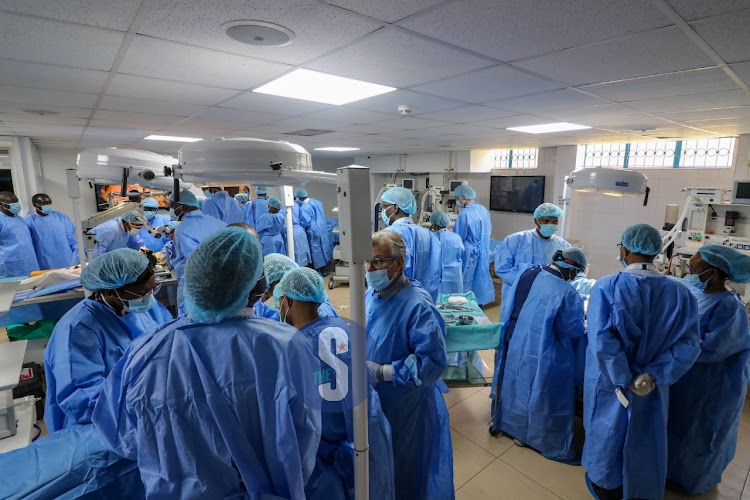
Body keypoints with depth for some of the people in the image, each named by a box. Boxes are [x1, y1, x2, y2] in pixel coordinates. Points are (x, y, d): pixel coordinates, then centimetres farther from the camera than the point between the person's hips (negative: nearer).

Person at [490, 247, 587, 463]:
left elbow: (507, 307, 5)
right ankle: (553, 445, 34)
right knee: (545, 400, 14)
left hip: (513, 348, 7)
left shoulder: (527, 275, -5)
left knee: (515, 386, 26)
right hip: (542, 358, -6)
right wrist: (583, 327, 8)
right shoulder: (568, 293, -24)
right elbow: (574, 331, -15)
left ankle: (506, 422, 47)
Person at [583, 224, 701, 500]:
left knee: (607, 433, 22)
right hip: (651, 386, 3)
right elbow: (688, 344, -13)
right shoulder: (681, 293, -10)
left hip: (609, 381, -2)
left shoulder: (606, 287, -22)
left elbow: (601, 340, -29)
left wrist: (623, 380, -18)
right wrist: (653, 375, -15)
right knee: (644, 438, 25)